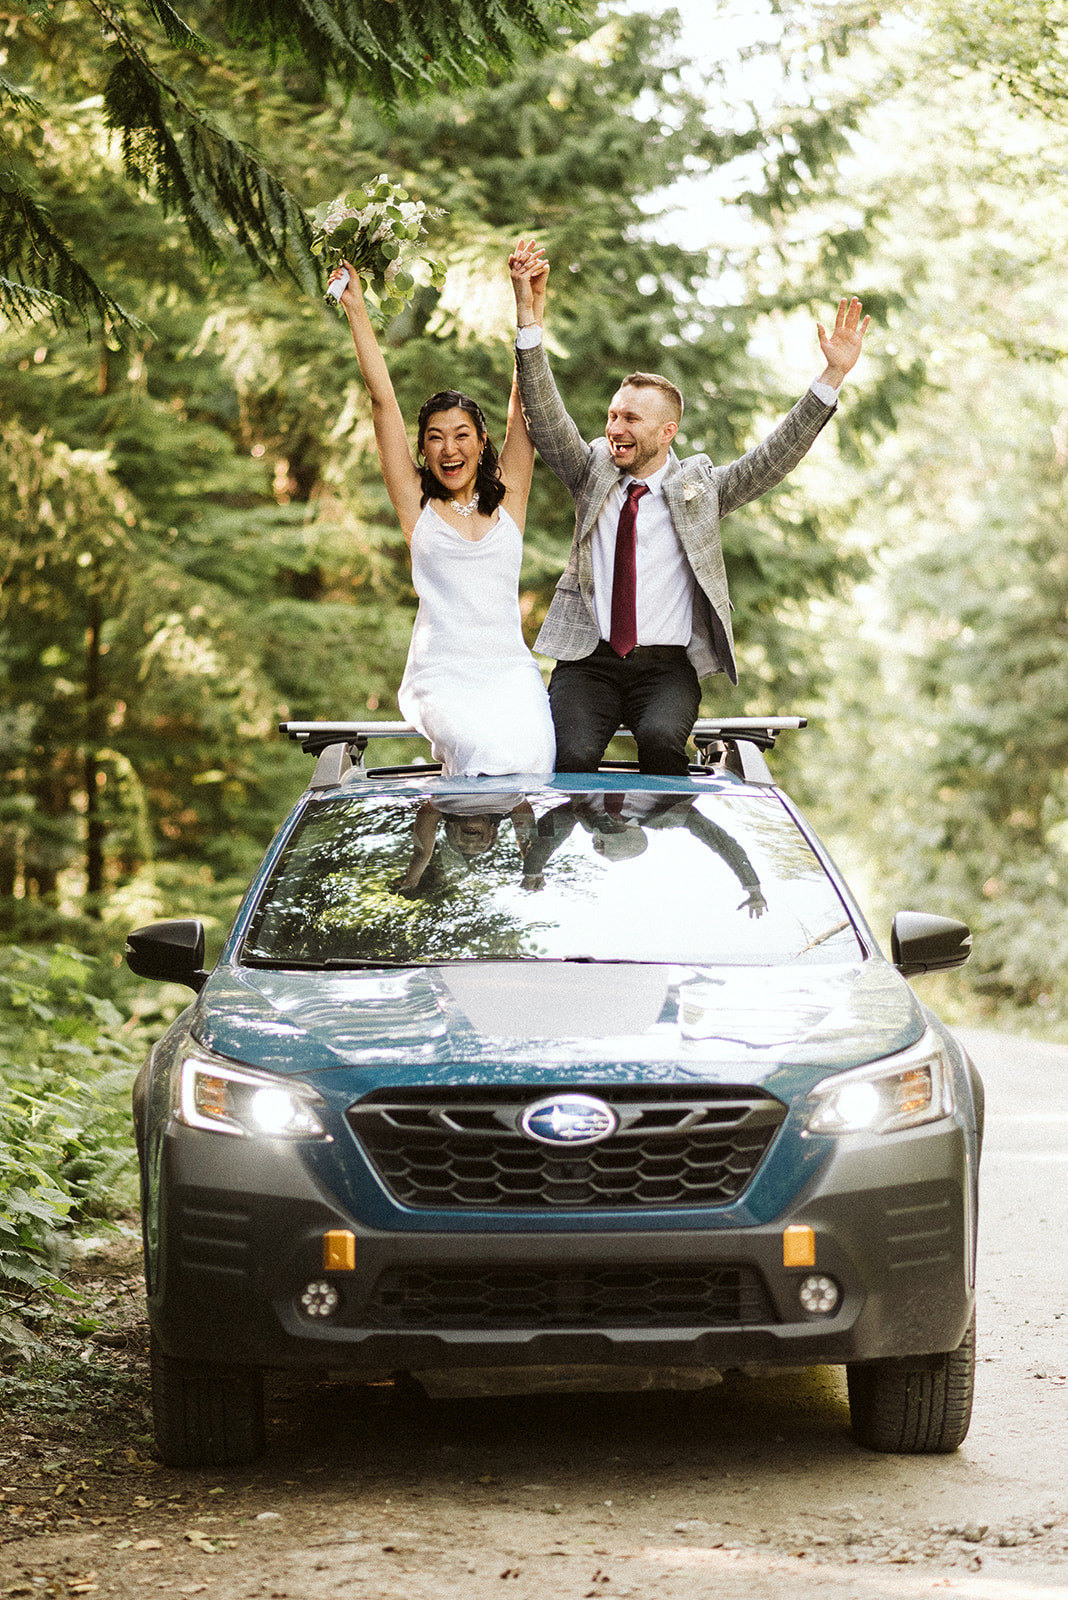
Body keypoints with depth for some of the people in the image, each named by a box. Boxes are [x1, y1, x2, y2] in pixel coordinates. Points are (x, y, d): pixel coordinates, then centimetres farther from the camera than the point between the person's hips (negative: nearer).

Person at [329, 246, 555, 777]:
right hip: (441, 676, -2)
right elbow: (383, 399, 8)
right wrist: (356, 310, 6)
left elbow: (525, 394, 9)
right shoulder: (417, 505, 10)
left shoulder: (507, 499, 13)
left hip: (510, 671, 2)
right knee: (492, 752, -31)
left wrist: (533, 299, 4)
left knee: (532, 753, -29)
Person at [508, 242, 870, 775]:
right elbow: (546, 417, -1)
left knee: (660, 738, -32)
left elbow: (774, 457, 0)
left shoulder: (699, 486, 8)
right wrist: (529, 321, -14)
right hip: (588, 660, 1)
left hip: (667, 666, -1)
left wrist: (833, 375, -8)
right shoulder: (593, 470, 11)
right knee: (570, 757, -27)